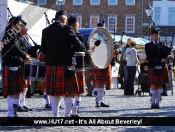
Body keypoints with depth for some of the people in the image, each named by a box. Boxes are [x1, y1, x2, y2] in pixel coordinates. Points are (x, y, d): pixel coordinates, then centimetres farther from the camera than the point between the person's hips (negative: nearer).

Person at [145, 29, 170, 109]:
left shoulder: (161, 45, 17)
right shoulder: (148, 45, 4)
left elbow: (164, 55, 11)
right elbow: (149, 57, -9)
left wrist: (166, 57, -14)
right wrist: (160, 60, -18)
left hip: (162, 68, 4)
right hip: (153, 68, -4)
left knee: (160, 85, 2)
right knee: (153, 85, -5)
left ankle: (157, 102, 7)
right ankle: (153, 103, 3)